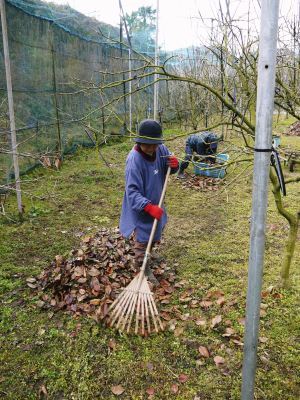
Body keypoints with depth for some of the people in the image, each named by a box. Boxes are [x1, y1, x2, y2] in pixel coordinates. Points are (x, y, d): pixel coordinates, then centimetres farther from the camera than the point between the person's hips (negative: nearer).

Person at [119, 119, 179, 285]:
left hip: (155, 204, 8)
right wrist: (149, 207, -44)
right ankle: (144, 270, 26)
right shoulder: (134, 159, -31)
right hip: (140, 208, -8)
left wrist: (174, 165, -20)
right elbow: (132, 191, -33)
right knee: (142, 240, 7)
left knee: (154, 235, 28)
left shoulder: (161, 149, -12)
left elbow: (168, 170, 4)